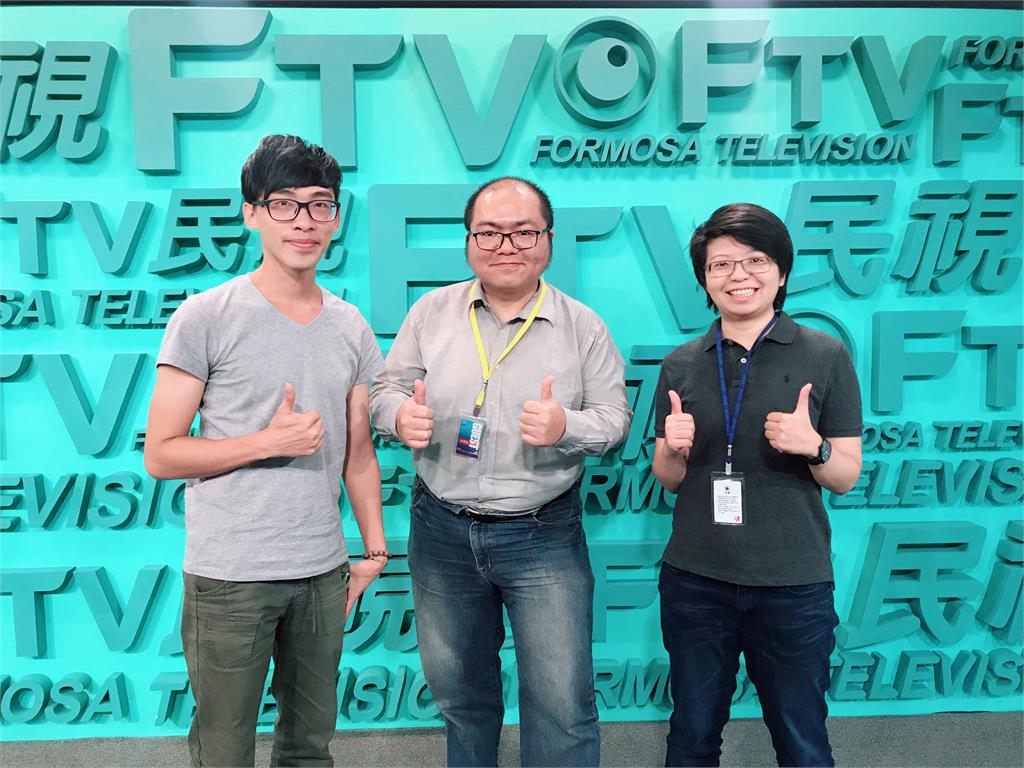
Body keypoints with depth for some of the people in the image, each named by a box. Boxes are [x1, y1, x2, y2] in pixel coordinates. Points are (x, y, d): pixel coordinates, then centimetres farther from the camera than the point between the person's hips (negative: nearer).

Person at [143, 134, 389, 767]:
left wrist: (375, 548, 10)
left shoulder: (352, 328, 7)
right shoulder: (206, 318, -7)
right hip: (230, 574, -4)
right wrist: (269, 441, -16)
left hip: (323, 570, 4)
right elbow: (160, 454, -7)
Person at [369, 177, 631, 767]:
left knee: (563, 701, 1)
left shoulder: (583, 326, -3)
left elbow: (615, 415, -2)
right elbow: (386, 390, 5)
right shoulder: (431, 312, 1)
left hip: (543, 535, -2)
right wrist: (400, 414, -18)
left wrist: (567, 427, -23)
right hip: (442, 530, 3)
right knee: (457, 689, 21)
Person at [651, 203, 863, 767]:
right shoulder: (680, 366, 4)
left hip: (794, 585, -2)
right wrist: (674, 448, -12)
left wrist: (813, 446, -20)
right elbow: (669, 478, 9)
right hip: (694, 580, 2)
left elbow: (846, 477, 0)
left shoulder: (824, 356, -3)